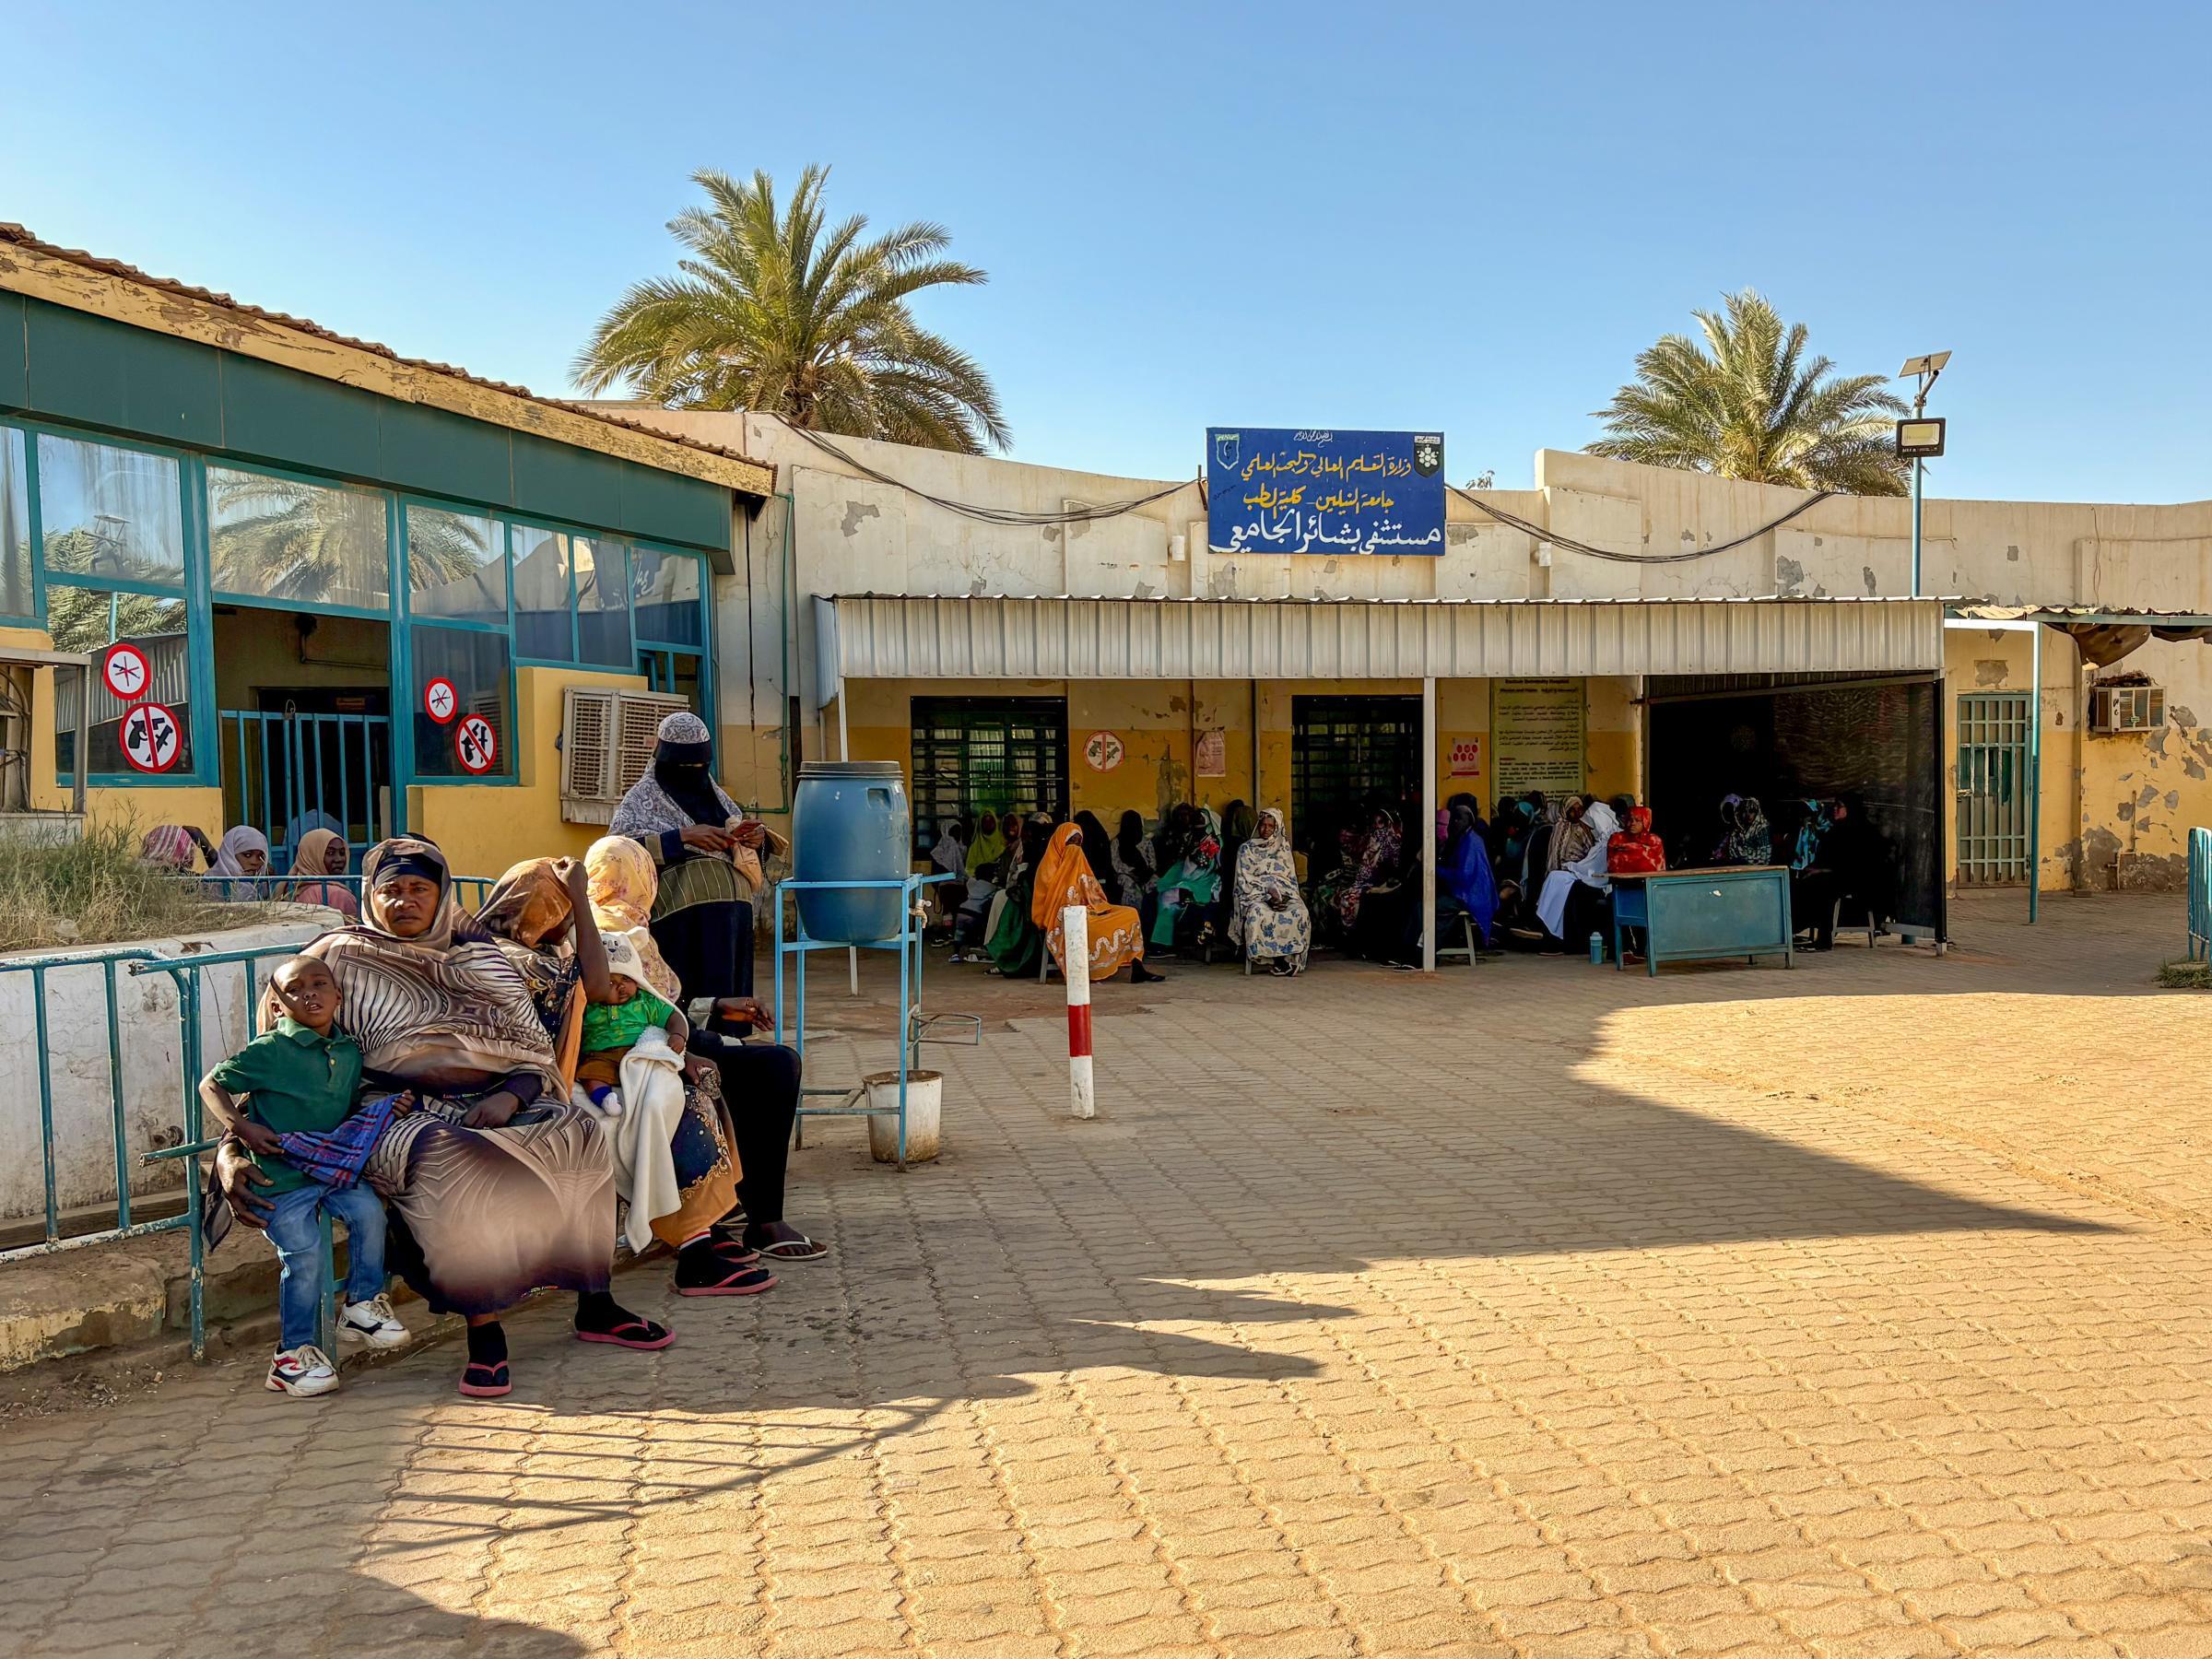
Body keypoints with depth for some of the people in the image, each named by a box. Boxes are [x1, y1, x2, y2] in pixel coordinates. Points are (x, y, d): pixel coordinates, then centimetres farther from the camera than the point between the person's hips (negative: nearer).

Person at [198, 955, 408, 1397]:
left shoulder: (350, 1051, 6)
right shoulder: (270, 1051, -12)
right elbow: (211, 1086, -5)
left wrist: (383, 1109, 0)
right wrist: (241, 1127, -18)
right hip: (280, 1177, -5)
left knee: (368, 1209, -17)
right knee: (304, 1254, -13)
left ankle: (362, 1304, 5)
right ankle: (294, 1352, 5)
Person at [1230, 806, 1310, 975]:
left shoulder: (1283, 847, 21)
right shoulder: (1247, 849, 12)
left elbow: (1291, 876, 16)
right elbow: (1244, 879, 2)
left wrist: (1283, 894, -5)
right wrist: (1268, 889, -12)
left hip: (1284, 894, 2)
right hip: (1256, 894, -2)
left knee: (1301, 913, -32)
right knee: (1258, 913, -38)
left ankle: (1291, 958, -31)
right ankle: (1273, 960, -35)